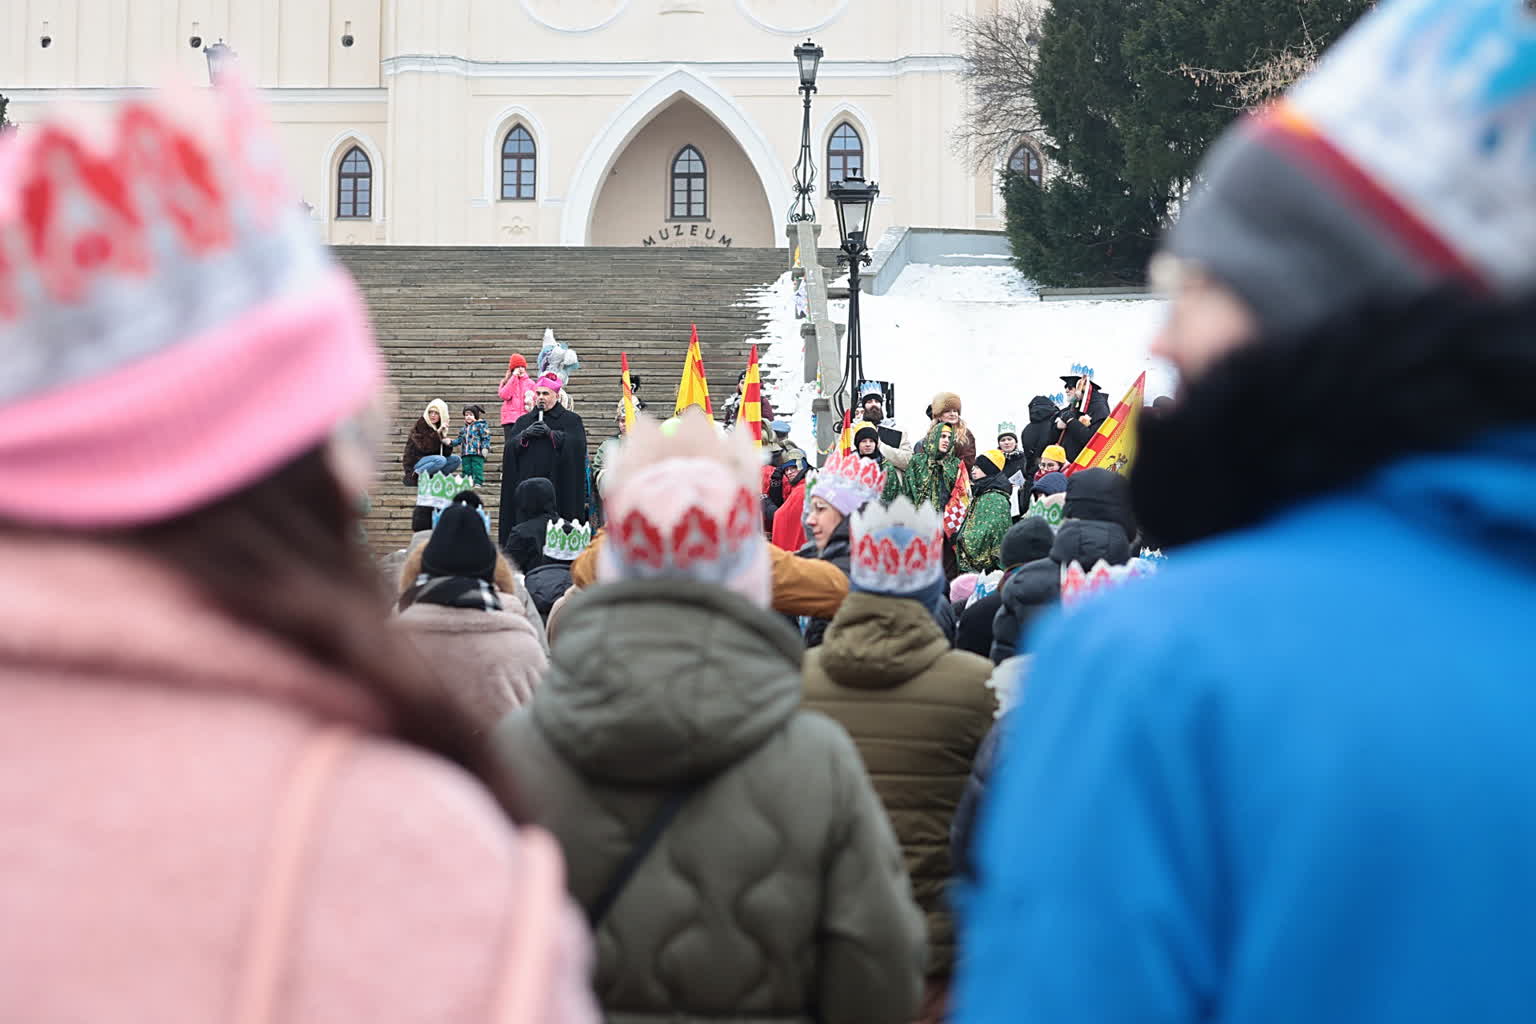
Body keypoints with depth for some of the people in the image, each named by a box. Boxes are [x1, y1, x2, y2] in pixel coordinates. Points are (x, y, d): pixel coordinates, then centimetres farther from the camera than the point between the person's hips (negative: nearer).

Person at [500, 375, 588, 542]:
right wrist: (524, 435, -9)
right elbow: (510, 448, 9)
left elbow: (577, 445, -8)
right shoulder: (524, 421, 19)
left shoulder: (571, 420, 8)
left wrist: (551, 433, -14)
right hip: (527, 482, 3)